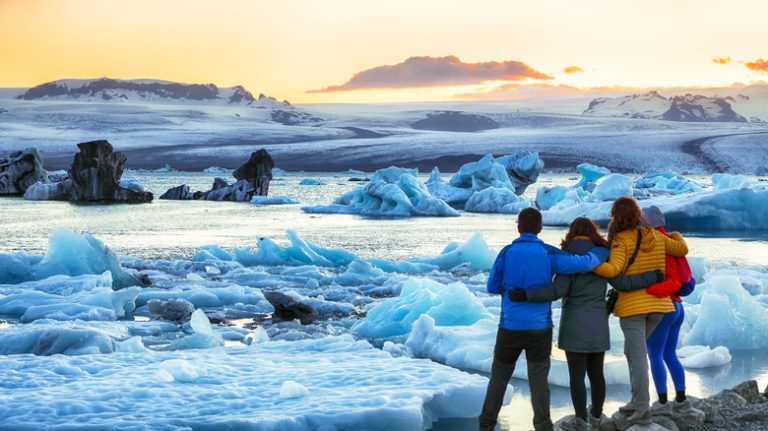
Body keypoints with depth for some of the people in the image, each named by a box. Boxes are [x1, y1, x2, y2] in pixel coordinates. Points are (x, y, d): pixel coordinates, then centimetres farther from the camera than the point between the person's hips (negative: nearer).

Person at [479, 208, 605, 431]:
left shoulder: (507, 253, -4)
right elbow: (583, 263, -10)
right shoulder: (548, 253, -6)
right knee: (538, 378, 5)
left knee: (499, 376, 13)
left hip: (510, 326, 1)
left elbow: (492, 286, 3)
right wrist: (596, 257, 11)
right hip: (540, 327, -1)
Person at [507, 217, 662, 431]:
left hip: (575, 324, -4)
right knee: (596, 372, 16)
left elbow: (557, 290, -19)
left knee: (577, 374, 2)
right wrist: (654, 277, 10)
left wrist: (525, 295, -26)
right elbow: (623, 282, -3)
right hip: (599, 324, 5)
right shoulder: (604, 256, 2)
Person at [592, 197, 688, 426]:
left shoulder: (621, 240, -11)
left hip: (632, 305, -6)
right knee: (632, 350, 21)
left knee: (638, 356, -4)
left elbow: (613, 270, -24)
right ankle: (637, 401, 18)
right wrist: (676, 235, 36)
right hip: (657, 304, 6)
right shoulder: (655, 236, 5)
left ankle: (643, 410, -8)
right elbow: (682, 250, 15)